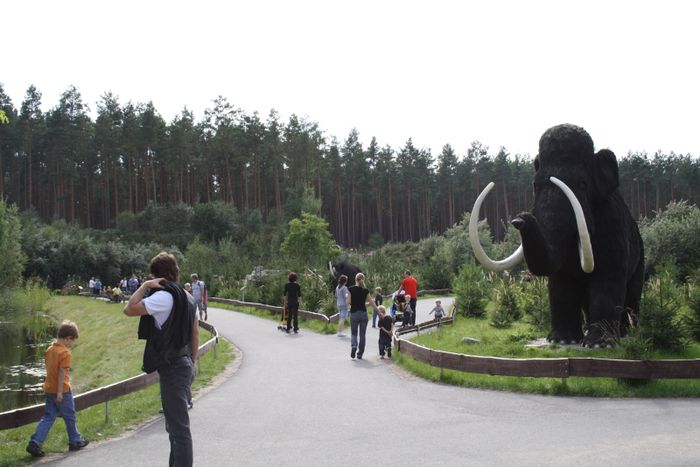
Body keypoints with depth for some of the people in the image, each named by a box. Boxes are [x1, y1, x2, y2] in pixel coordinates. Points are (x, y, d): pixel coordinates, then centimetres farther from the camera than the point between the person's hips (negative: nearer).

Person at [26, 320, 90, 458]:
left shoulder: (50, 349, 8)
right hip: (62, 391, -7)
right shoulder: (65, 353, -17)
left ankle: (35, 443, -1)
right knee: (70, 417, 10)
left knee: (48, 418, 9)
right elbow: (62, 373, -21)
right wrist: (60, 392, -20)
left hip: (49, 390, 7)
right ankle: (75, 441, 24)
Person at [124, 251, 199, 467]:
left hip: (172, 367, -10)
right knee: (176, 423, 21)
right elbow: (195, 333, 17)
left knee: (178, 426, -8)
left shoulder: (164, 296, -16)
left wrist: (145, 286, -10)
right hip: (184, 364, 10)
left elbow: (129, 309, -21)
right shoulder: (186, 297, 13)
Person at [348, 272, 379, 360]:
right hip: (363, 313, 1)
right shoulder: (366, 290, -3)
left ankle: (353, 346, -16)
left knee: (353, 333, 13)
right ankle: (360, 354, 9)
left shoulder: (351, 289, -6)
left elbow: (349, 302, -7)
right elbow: (371, 302, 0)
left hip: (354, 313, -1)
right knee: (362, 334, 9)